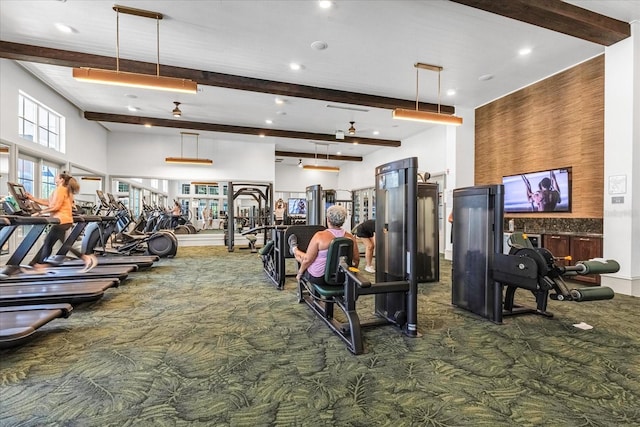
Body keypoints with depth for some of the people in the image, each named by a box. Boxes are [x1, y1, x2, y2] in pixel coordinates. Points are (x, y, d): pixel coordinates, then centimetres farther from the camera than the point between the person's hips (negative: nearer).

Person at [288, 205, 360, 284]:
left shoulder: (320, 236, -23)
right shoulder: (350, 237, -11)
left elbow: (308, 259, -17)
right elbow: (356, 259, -2)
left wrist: (300, 273, 0)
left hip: (318, 277, -4)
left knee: (302, 256, 25)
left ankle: (294, 248, 59)